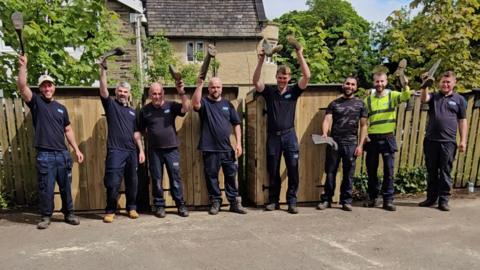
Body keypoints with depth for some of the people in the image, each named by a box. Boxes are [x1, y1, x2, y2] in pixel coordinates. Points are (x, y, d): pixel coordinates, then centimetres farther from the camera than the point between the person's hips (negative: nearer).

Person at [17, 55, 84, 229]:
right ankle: (46, 216, 18)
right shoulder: (36, 102, 4)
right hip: (44, 155, -3)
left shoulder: (61, 108, 13)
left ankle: (69, 214, 22)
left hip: (63, 154, 3)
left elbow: (68, 130, 15)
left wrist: (76, 149, 11)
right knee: (46, 188, 2)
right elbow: (22, 86, -14)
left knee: (66, 186, 10)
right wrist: (23, 66, -23)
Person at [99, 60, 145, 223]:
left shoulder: (132, 111, 16)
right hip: (115, 151, -4)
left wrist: (141, 150, 8)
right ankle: (110, 210, 10)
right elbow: (103, 89, -12)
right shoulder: (111, 104, 6)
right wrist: (103, 69, -20)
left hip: (132, 151, 4)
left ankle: (132, 208, 24)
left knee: (132, 182, 10)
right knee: (113, 182, -4)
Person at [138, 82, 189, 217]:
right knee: (157, 180, 8)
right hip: (154, 151, 1)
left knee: (175, 178, 5)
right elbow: (140, 131, 9)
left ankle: (181, 205, 14)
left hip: (172, 149, 0)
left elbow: (186, 108, -15)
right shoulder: (144, 111, 4)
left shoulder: (171, 106, 1)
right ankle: (159, 205, 21)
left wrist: (181, 93, -25)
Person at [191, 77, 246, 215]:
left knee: (231, 176, 7)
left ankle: (235, 202, 18)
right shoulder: (204, 102, 2)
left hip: (227, 148, 2)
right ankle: (215, 202, 21)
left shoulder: (227, 104, 10)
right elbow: (195, 103, -24)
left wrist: (238, 143, 1)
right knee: (211, 176, 7)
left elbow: (236, 124, 9)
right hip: (209, 149, -2)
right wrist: (199, 85, -26)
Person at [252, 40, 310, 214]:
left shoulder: (293, 91, 4)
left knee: (293, 170, -1)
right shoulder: (269, 91, 4)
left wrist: (300, 55, -13)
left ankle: (292, 201, 10)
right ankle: (273, 200, 21)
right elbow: (256, 81, -11)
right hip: (273, 136, 0)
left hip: (289, 135, 0)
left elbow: (307, 76, -8)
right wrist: (261, 61, -20)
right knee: (273, 171, 8)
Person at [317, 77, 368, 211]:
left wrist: (360, 145, -3)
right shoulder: (334, 103, 8)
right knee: (330, 172, 5)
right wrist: (324, 133, -24)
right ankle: (326, 199, 15)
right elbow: (327, 120, -4)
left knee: (349, 173, 5)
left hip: (351, 143, 0)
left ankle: (346, 200, 18)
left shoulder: (360, 104, 8)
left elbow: (363, 126, 6)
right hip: (334, 142, 0)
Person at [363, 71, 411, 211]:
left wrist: (405, 85, -37)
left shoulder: (392, 95, 2)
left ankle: (388, 200, 11)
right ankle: (372, 197, 23)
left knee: (389, 170, 1)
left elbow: (405, 96, -18)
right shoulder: (368, 99, 6)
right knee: (371, 170, 9)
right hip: (372, 138, 2)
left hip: (388, 138, -1)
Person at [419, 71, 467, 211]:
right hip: (431, 140, 2)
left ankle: (443, 200, 11)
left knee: (445, 172, 2)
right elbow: (423, 99, -12)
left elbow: (462, 121, 6)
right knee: (431, 171, 9)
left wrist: (463, 140, 0)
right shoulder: (434, 96, 11)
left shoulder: (459, 99, 8)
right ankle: (431, 198, 20)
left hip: (448, 142, -2)